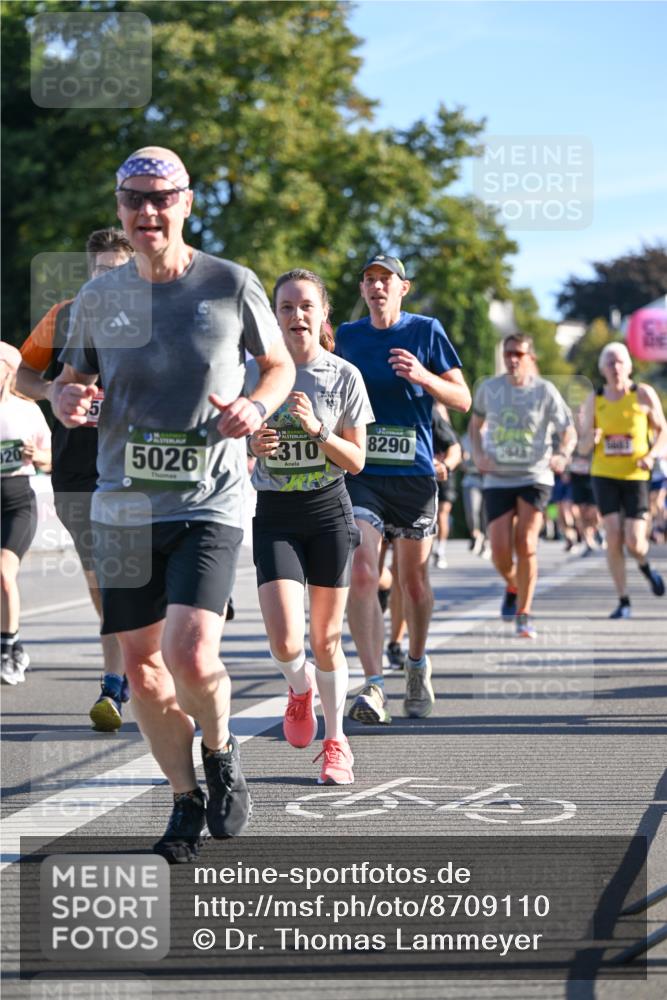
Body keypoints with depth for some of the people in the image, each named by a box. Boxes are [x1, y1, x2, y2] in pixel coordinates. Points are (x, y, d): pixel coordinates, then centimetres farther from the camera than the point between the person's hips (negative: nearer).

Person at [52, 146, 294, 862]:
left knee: (191, 656, -19)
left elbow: (279, 365, 10)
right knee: (140, 665, 8)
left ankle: (220, 751, 13)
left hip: (209, 504, -4)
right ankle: (187, 800, 28)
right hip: (122, 508, 4)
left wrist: (256, 407, -11)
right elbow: (70, 381, 16)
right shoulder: (98, 298, 5)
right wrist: (68, 401, -8)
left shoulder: (230, 285, -3)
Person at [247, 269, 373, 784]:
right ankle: (300, 688, 23)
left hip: (329, 510, 0)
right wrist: (252, 444, -15)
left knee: (326, 639, 5)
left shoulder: (344, 376, -2)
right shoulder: (256, 371, -2)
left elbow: (356, 461, -1)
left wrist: (317, 429, -17)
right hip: (274, 514, 0)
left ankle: (336, 740, 24)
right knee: (285, 641, -13)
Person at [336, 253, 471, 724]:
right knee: (361, 575, -17)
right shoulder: (347, 336, 8)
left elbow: (463, 398, 2)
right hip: (359, 473, 1)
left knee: (414, 580, 10)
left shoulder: (426, 331, 2)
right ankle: (375, 686, -18)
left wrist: (423, 376, -16)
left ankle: (417, 664, 35)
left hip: (414, 473, -1)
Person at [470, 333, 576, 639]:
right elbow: (476, 424, 20)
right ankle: (512, 587, 28)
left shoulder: (545, 391, -3)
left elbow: (568, 432, 0)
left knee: (526, 545, -15)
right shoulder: (489, 388, 4)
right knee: (500, 550, -8)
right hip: (498, 479, 2)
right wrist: (478, 455, 3)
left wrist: (562, 456, -21)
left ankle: (523, 615, -1)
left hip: (535, 478, -2)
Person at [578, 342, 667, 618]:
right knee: (613, 538, -9)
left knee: (634, 542, -7)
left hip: (635, 476, -1)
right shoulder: (594, 400, 3)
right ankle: (623, 601, 2)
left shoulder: (643, 394, -3)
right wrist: (590, 439, -18)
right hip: (604, 475, 2)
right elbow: (583, 445, 7)